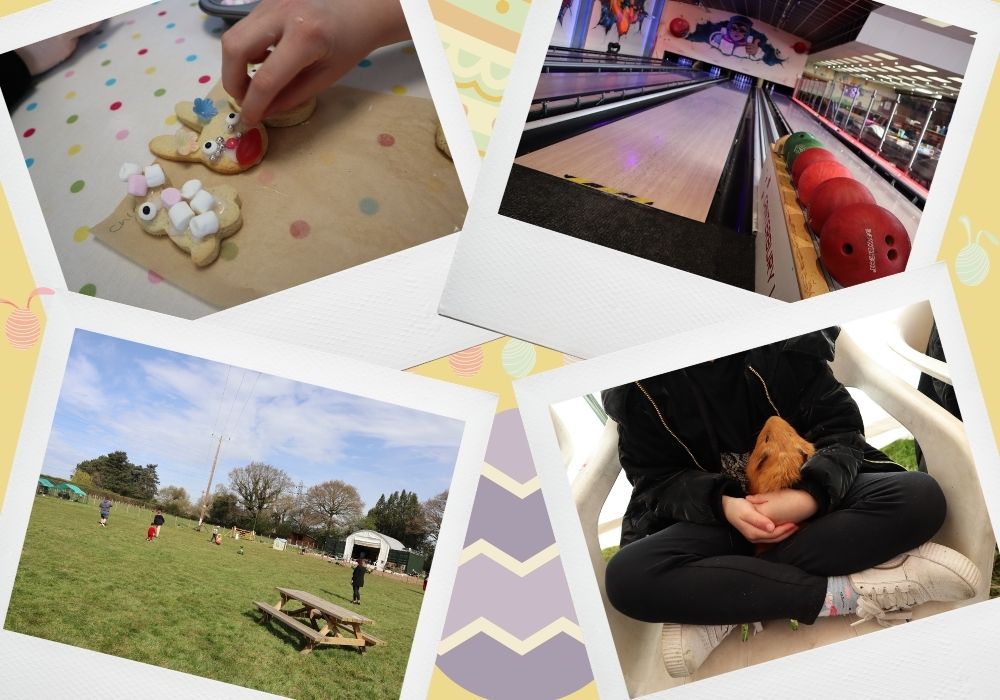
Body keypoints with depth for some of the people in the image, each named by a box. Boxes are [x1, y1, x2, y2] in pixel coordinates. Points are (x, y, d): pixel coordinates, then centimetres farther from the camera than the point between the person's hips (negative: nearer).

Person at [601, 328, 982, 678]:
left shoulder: (785, 346, -8)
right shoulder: (638, 386, -8)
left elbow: (840, 428, -8)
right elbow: (655, 478, -6)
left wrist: (811, 496, -28)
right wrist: (721, 505, -26)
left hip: (811, 498, 1)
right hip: (722, 515, -1)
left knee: (920, 497, -27)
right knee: (626, 576, -30)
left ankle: (721, 611, -28)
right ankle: (847, 592, -30)